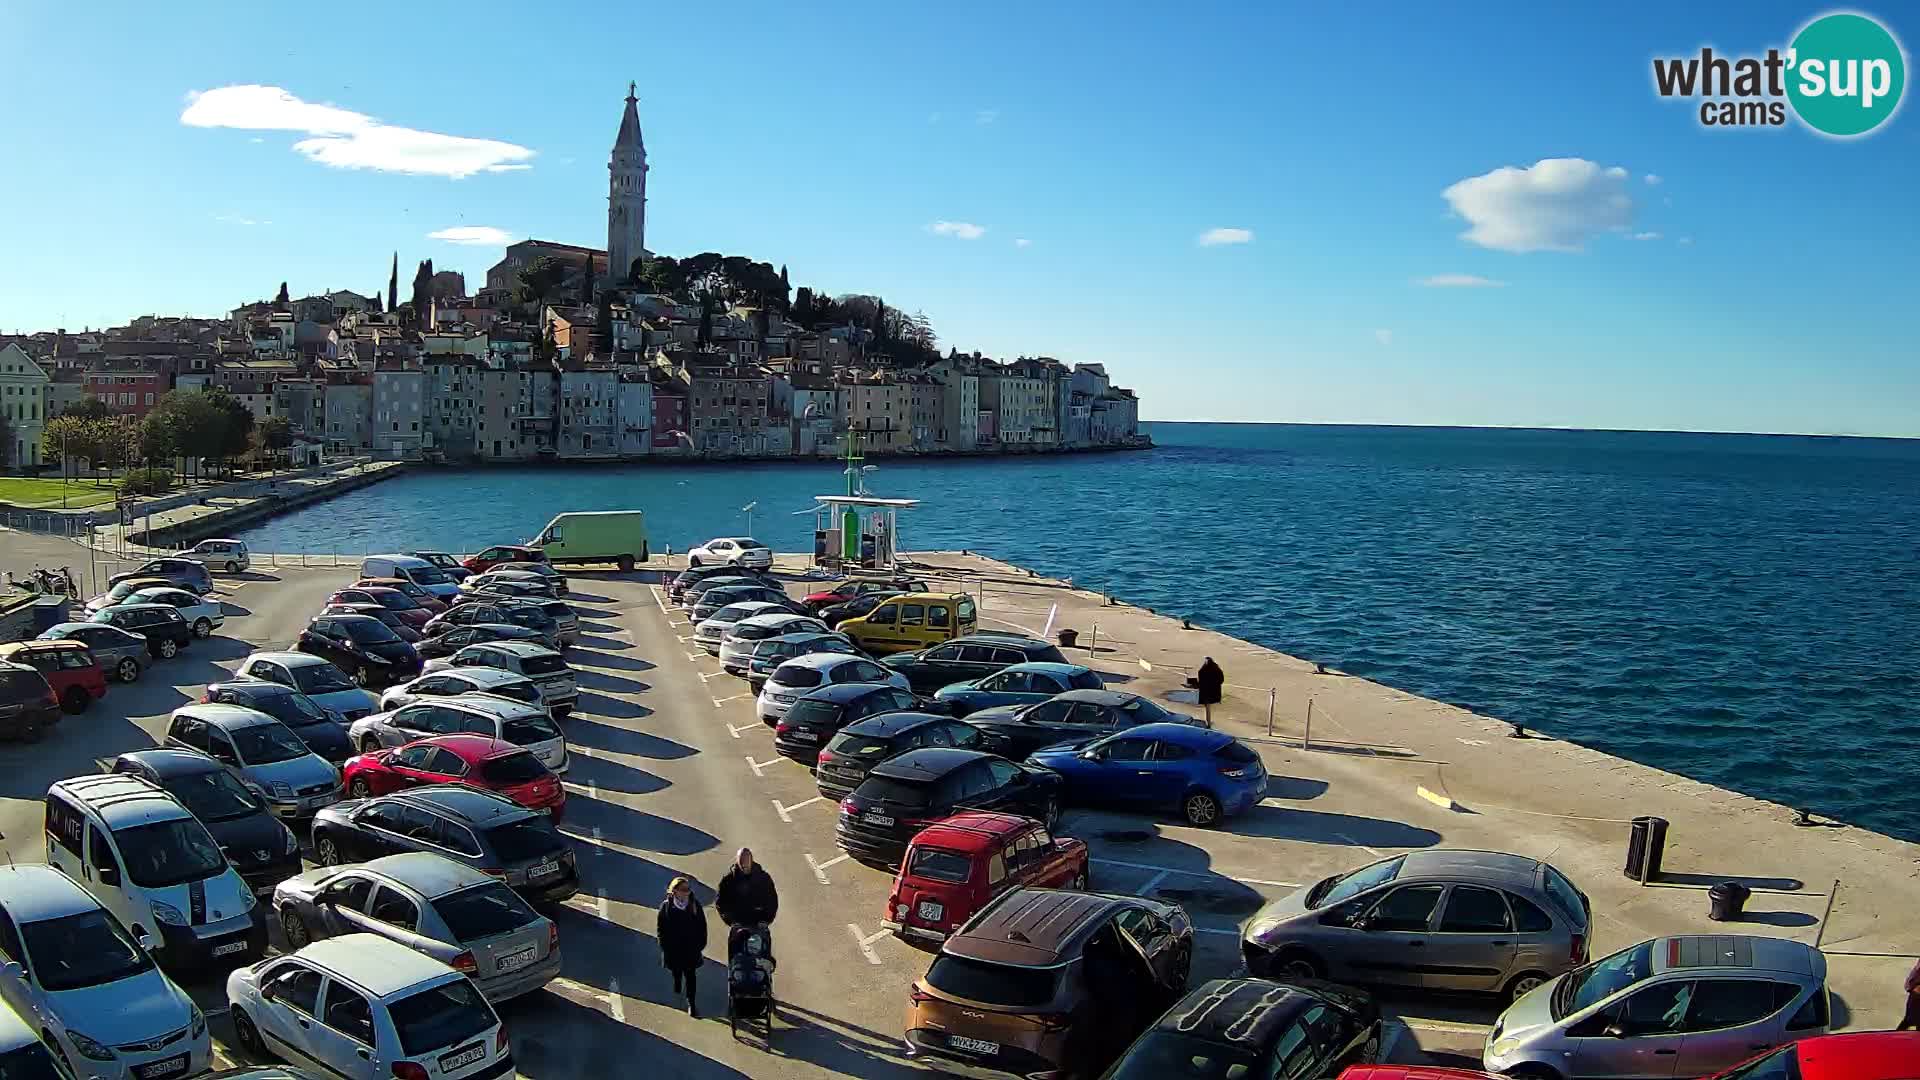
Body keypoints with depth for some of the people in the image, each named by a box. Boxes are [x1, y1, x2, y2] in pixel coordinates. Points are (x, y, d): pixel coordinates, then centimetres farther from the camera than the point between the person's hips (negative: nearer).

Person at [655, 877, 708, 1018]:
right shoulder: (666, 906, -5)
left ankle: (692, 1004, 10)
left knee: (691, 976, 3)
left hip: (691, 949, 1)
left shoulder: (695, 904, 0)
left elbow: (702, 927, 4)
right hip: (673, 950, -1)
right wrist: (665, 946, -6)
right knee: (676, 976, 12)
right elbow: (660, 928, -1)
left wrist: (700, 944, -1)